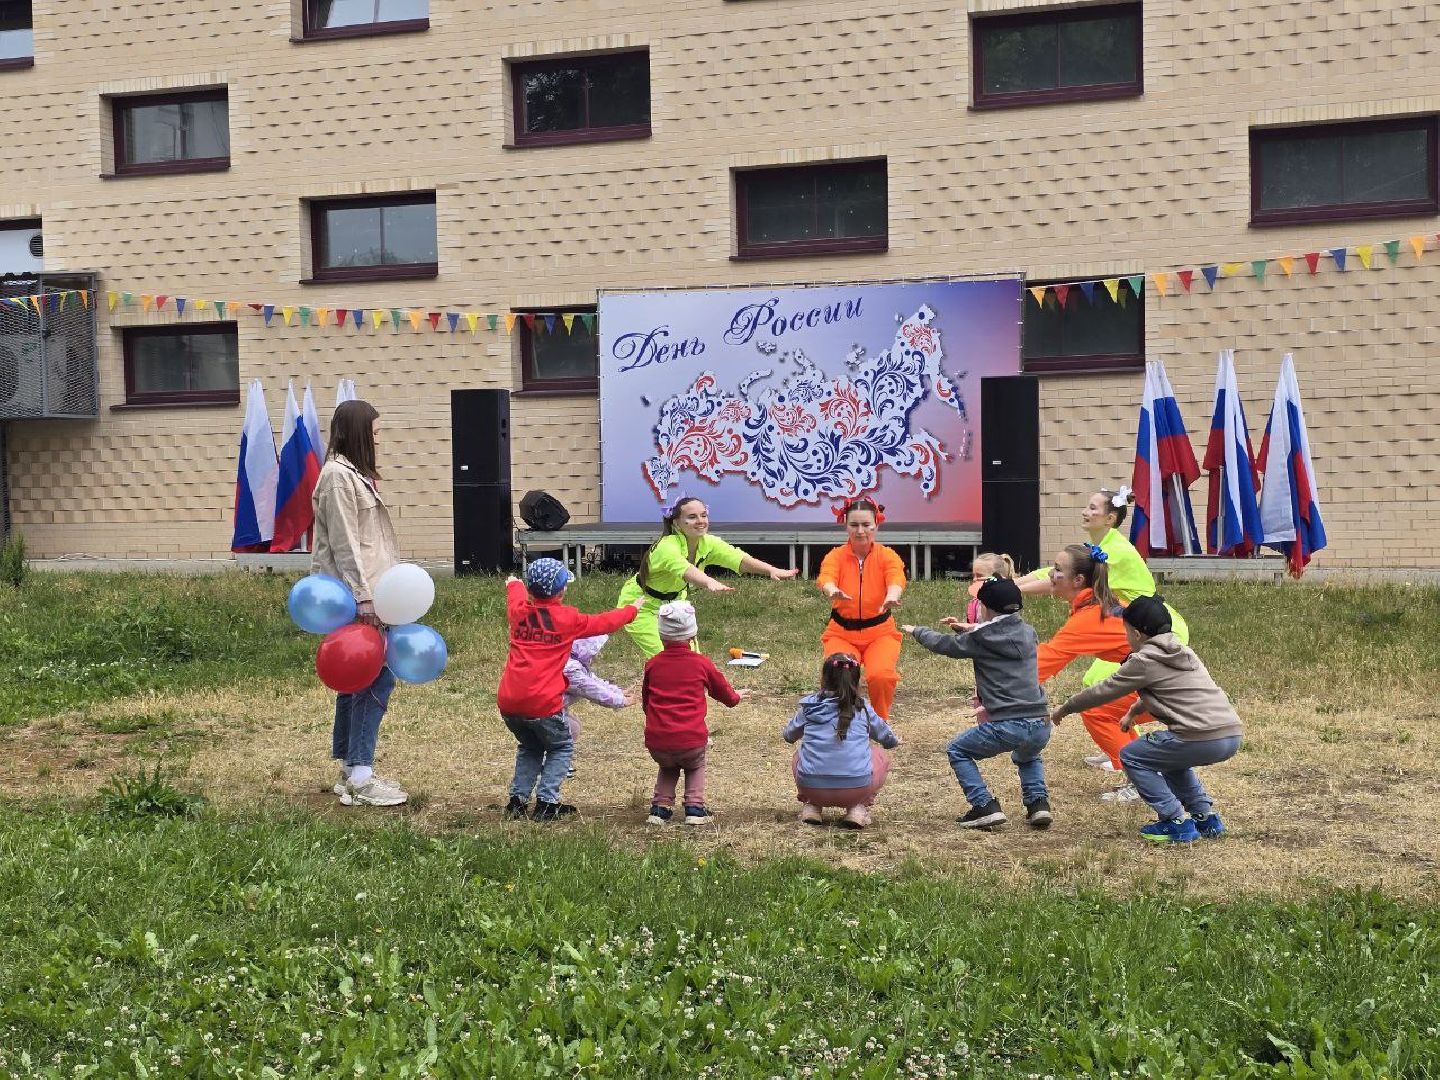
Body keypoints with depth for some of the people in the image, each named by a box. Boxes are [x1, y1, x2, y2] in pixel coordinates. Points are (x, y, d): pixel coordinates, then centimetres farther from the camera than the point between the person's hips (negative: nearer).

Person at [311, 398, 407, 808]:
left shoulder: (354, 474, 18)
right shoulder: (338, 476, -13)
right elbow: (344, 544, -18)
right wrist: (363, 598, -20)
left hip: (363, 595, 10)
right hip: (353, 597, -10)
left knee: (358, 680, 13)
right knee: (376, 678, -11)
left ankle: (351, 772, 20)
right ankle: (359, 777, -8)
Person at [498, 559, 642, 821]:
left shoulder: (519, 612, 10)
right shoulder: (568, 619, 0)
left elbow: (517, 596, 35)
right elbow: (604, 623, 15)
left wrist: (514, 583, 59)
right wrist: (631, 610, 33)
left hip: (508, 702, 4)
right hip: (543, 702, -4)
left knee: (529, 747, 27)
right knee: (561, 748, 17)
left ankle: (517, 800, 18)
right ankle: (546, 803, 5)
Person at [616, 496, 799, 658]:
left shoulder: (708, 543, -16)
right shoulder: (667, 547, -35)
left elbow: (739, 558, -31)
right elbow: (683, 568, -56)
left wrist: (772, 570, -49)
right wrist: (709, 583, -77)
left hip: (672, 603, 7)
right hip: (640, 606, -7)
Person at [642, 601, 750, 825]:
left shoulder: (652, 664, 5)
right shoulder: (701, 663, 2)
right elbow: (725, 693, 18)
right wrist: (737, 696, 42)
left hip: (657, 744, 2)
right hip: (692, 741, -1)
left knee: (668, 768, 32)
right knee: (695, 766, 29)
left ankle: (661, 807, 16)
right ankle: (695, 808, 13)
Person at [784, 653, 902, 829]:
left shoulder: (810, 706, 11)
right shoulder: (863, 709, 12)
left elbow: (788, 736, 28)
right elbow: (888, 739, 31)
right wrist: (895, 741, 56)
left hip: (811, 786, 2)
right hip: (856, 787, -1)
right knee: (881, 756, 27)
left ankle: (811, 806, 14)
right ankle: (858, 808, 11)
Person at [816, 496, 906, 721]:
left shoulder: (887, 556, -7)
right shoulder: (835, 555, -7)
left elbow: (896, 579, -29)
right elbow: (826, 578, -29)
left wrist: (891, 597, -54)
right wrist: (833, 591, -55)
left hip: (880, 632, 0)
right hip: (841, 632, 0)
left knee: (881, 675, -26)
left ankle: (881, 721, 4)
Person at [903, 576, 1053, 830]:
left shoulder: (978, 640, -1)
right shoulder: (1028, 633, 12)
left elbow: (941, 644, 16)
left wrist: (917, 631, 34)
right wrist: (970, 629, 36)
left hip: (1006, 726, -5)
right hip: (1041, 727, 5)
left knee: (957, 750, 18)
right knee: (1027, 757, 38)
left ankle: (985, 807, 4)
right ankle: (1038, 802, 14)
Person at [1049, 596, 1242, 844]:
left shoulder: (1144, 661, -2)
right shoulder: (1182, 652, 21)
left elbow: (1102, 692, 6)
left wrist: (1063, 710, 18)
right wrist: (1135, 710, 40)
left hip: (1202, 739, -8)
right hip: (1232, 736, 8)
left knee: (1131, 757, 9)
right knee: (1170, 756, 33)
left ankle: (1175, 823, 4)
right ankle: (1206, 818, 24)